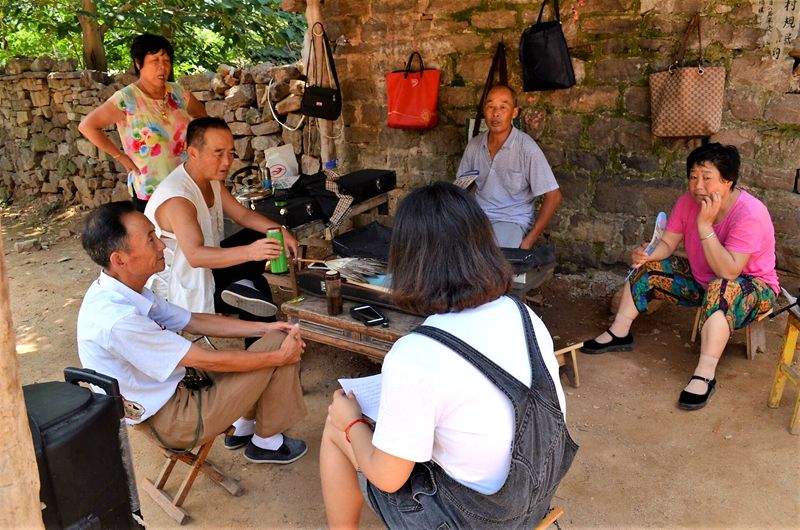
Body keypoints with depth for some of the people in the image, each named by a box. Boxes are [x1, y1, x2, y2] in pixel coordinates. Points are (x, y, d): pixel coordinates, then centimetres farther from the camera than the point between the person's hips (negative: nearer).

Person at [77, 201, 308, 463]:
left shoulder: (123, 291, -2)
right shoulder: (117, 321, -32)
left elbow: (194, 321, 6)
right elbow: (206, 360, -25)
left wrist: (265, 328, 0)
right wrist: (281, 356, -15)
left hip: (175, 388, 9)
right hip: (171, 419, -9)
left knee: (276, 335, 12)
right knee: (277, 343, -11)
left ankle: (243, 428, 26)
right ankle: (267, 442, 10)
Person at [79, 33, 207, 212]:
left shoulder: (177, 92, 2)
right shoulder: (126, 99, -12)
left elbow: (201, 114, 20)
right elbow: (87, 126, -9)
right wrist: (121, 157, -10)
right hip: (149, 193, -4)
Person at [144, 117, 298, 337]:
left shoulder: (211, 179, -1)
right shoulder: (177, 198, -31)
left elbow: (243, 215, 2)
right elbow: (195, 255, -43)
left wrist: (280, 231, -17)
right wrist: (249, 252, -56)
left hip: (204, 267, 10)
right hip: (178, 289, -9)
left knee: (260, 235, 1)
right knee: (259, 288, -16)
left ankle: (243, 286, -16)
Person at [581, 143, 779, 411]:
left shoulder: (749, 213, -31)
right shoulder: (688, 201, -12)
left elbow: (728, 272, -37)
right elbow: (667, 244, -6)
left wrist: (705, 226, -40)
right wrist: (647, 254, -29)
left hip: (753, 288, -7)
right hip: (700, 279, 7)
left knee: (721, 289, -40)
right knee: (645, 267, -3)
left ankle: (704, 376, -37)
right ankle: (619, 334, 8)